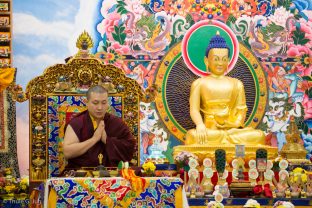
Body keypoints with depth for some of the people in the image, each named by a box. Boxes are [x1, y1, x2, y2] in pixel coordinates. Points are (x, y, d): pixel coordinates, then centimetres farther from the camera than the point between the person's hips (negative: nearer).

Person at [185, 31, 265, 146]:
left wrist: (236, 123, -12)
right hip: (209, 130, -3)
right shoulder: (199, 83, 12)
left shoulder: (237, 84, 20)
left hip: (232, 130, 3)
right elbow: (194, 109, 0)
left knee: (258, 135, -27)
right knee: (193, 135, -38)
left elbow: (241, 109, 12)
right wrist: (200, 125, -23)